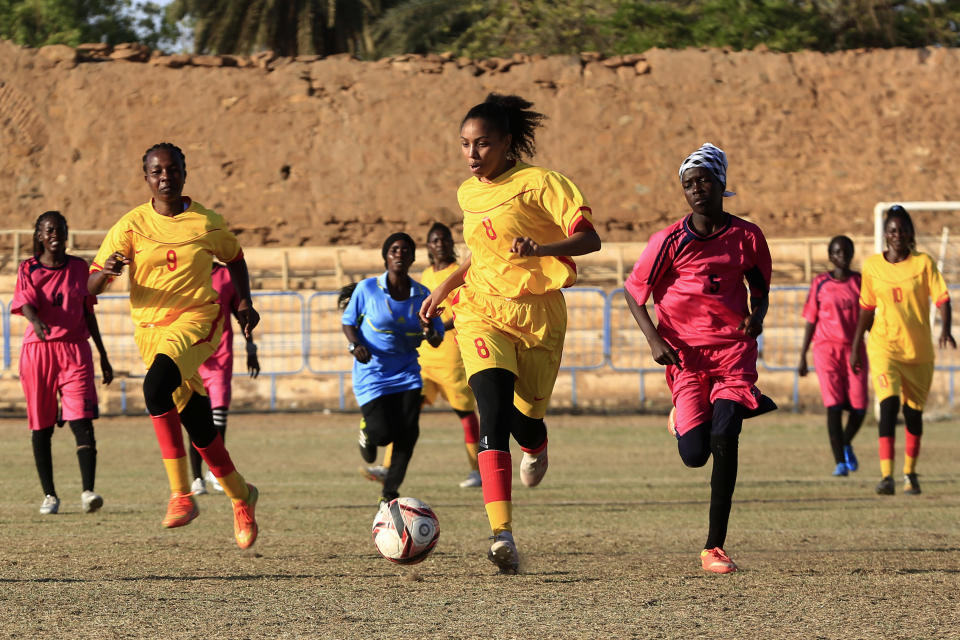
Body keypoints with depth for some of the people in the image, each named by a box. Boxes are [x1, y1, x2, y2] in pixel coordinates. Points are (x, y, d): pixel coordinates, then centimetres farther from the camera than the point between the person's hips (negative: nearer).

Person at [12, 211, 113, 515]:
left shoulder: (79, 268, 9)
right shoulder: (29, 269, 2)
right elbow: (25, 303, -16)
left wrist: (103, 355, 17)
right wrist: (36, 321, -39)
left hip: (75, 350, 1)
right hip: (38, 350, -1)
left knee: (81, 421, -14)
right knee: (41, 427, 4)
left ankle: (88, 491, -22)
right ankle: (49, 495, 13)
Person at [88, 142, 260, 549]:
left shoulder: (206, 223, 1)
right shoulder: (132, 225, 1)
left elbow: (234, 258, 22)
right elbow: (90, 286, -3)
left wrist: (245, 303, 7)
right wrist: (106, 272, -26)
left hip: (197, 320, -3)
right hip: (150, 329, 3)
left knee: (157, 386, -33)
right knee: (200, 429, 7)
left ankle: (180, 493, -29)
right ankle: (240, 496, 32)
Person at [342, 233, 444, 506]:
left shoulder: (422, 295, -2)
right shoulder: (367, 289, -8)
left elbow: (437, 339, 3)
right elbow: (348, 321, 3)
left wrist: (430, 332, -21)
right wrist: (355, 345, -16)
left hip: (406, 371, 3)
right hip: (371, 371, -3)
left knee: (408, 434, -9)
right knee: (383, 433, -15)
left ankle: (389, 493, 9)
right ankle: (367, 432, 26)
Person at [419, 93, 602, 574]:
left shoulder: (538, 182, -8)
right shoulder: (468, 193, 11)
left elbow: (588, 239, -15)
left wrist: (541, 249, -32)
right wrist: (446, 287, 19)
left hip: (538, 314, -3)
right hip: (482, 311, 3)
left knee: (525, 421, 3)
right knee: (494, 414, -20)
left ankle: (536, 447, 47)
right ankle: (502, 535, -30)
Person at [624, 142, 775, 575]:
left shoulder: (747, 237, 3)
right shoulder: (671, 241, -4)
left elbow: (760, 289, 18)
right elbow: (634, 292, 3)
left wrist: (757, 315, -4)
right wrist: (655, 339, -10)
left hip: (734, 348, 1)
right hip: (687, 353, -1)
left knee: (725, 436, -20)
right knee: (694, 453, -8)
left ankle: (715, 547, -12)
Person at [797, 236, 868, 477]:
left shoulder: (860, 282, 7)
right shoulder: (820, 284, 3)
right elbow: (810, 322, 7)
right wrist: (802, 357, 4)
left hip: (854, 349, 2)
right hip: (826, 348, -2)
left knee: (859, 408, -2)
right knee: (834, 405, -12)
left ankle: (846, 444, 28)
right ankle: (840, 462, -9)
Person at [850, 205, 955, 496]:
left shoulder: (923, 263, -2)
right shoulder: (872, 266, 2)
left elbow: (942, 299, -8)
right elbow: (866, 308, 11)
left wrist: (945, 330, -26)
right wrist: (855, 347, 10)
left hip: (919, 349, 1)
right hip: (884, 346, -1)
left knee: (914, 411, 9)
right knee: (889, 403, -18)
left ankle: (910, 472, 28)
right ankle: (886, 475, -23)